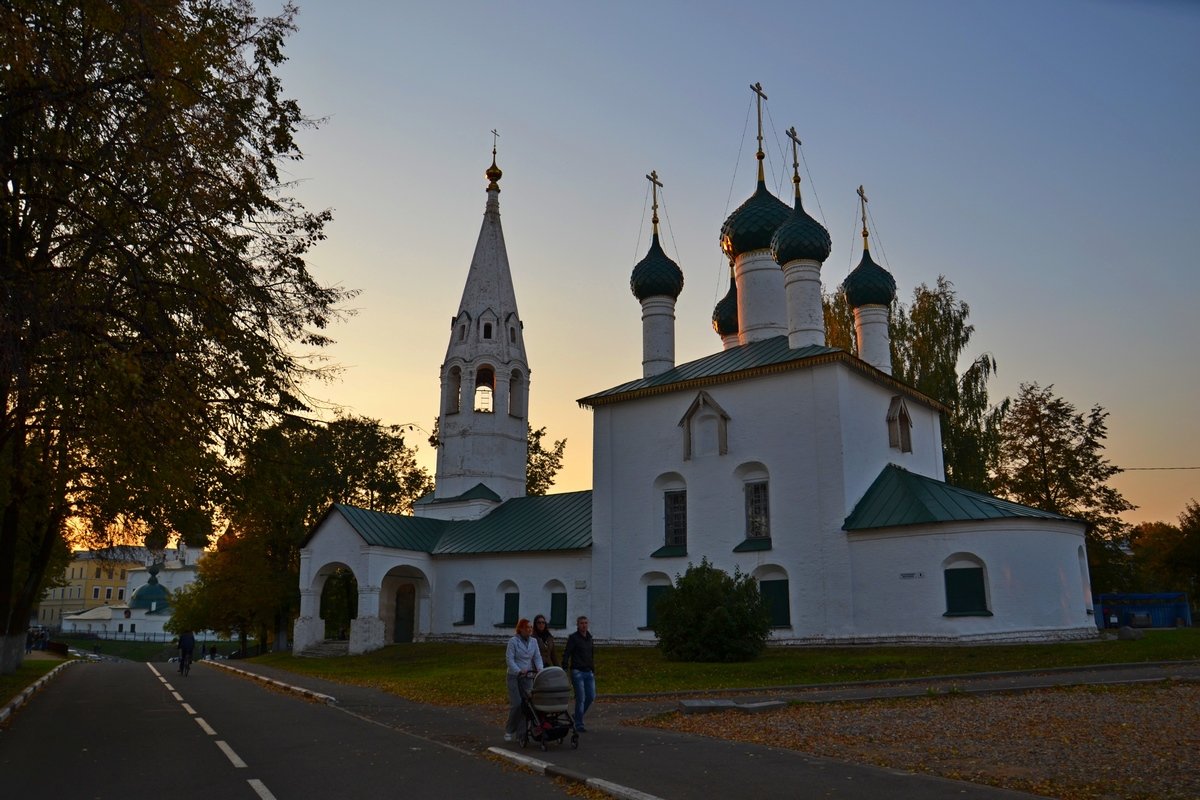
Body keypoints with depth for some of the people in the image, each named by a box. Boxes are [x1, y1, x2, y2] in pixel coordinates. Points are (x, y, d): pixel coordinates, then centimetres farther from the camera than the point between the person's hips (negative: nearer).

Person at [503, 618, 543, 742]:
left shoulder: (533, 642, 8)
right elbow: (509, 659, -12)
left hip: (528, 677, 4)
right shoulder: (513, 641, -7)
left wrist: (540, 669, -15)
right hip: (514, 676, -4)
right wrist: (519, 671, -24)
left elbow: (537, 657, 4)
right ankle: (509, 730, 8)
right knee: (516, 704, -9)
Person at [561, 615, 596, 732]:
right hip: (577, 672, -7)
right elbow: (566, 655, -10)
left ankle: (577, 717, 22)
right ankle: (579, 724, 3)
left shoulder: (589, 638, 15)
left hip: (589, 673, 7)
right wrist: (565, 671, -18)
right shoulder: (573, 638, -6)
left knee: (591, 697, 4)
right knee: (580, 699, -6)